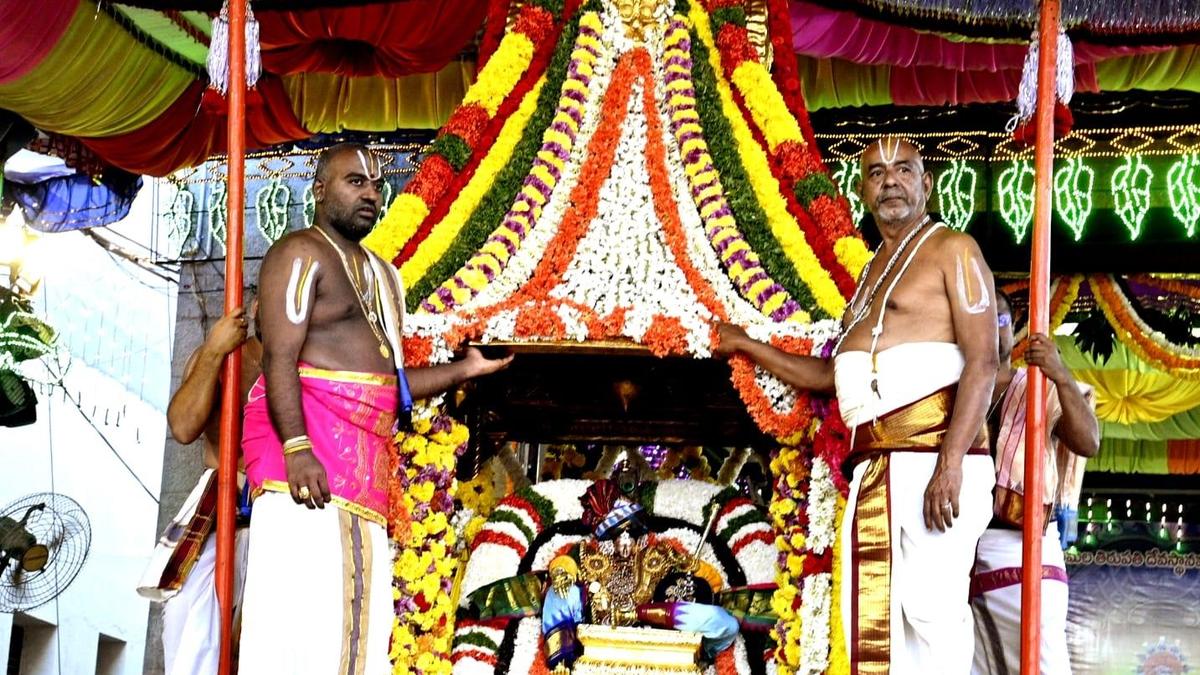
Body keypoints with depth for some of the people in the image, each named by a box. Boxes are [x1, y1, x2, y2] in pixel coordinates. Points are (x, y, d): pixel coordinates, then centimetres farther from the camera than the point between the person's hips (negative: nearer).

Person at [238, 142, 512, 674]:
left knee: (360, 605, 3)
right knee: (303, 596, -15)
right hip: (307, 435, -8)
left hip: (364, 453, 8)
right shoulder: (300, 252, -1)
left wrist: (465, 370, 16)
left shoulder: (382, 273, 25)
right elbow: (280, 357, -13)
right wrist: (296, 447, -25)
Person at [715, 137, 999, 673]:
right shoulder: (873, 271, 25)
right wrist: (745, 346, 33)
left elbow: (982, 362, -10)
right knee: (871, 615, 5)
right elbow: (831, 375, 32)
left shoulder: (951, 249, 2)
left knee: (930, 605, -15)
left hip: (934, 454, -8)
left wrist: (951, 463, -20)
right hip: (873, 469, 8)